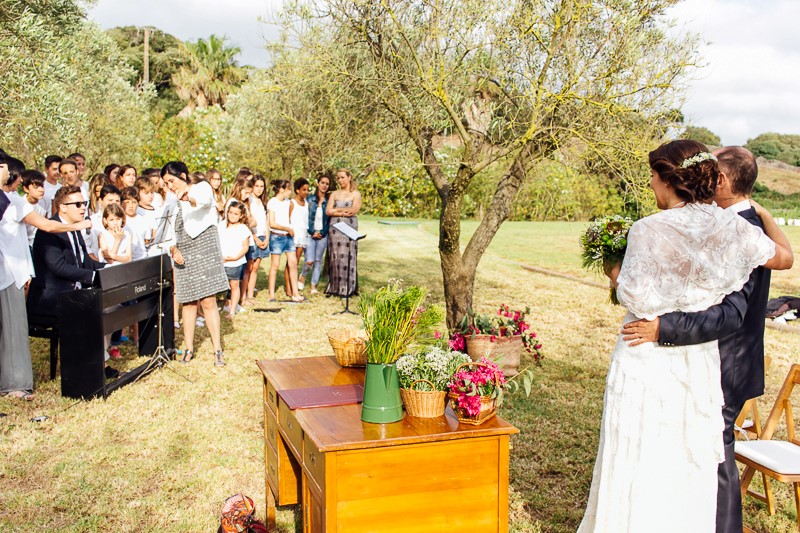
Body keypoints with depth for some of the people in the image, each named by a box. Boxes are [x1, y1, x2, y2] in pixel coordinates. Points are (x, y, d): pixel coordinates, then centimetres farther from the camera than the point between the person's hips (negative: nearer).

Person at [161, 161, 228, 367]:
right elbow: (173, 232, 17)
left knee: (208, 301, -8)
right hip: (184, 256, 6)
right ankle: (189, 348, 12)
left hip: (204, 248, -6)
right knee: (188, 302, 5)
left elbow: (203, 200, -25)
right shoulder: (175, 202, 19)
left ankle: (218, 349, -3)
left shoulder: (202, 187, 1)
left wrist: (188, 195, -47)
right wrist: (173, 248, -4)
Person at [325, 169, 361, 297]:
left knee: (347, 257, -6)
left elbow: (354, 210, -8)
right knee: (335, 257, 0)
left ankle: (347, 289, -1)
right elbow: (328, 211, 3)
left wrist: (336, 209, 0)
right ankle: (334, 288, 5)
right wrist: (344, 212, -7)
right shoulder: (335, 194, 14)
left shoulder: (356, 194, 6)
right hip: (335, 227, 3)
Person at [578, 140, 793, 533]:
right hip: (699, 363, 5)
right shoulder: (730, 227, -2)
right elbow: (783, 257, 12)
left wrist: (616, 276, 2)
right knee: (689, 460, 18)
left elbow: (638, 299, -18)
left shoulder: (648, 230, -17)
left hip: (648, 359, -5)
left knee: (639, 461, 7)